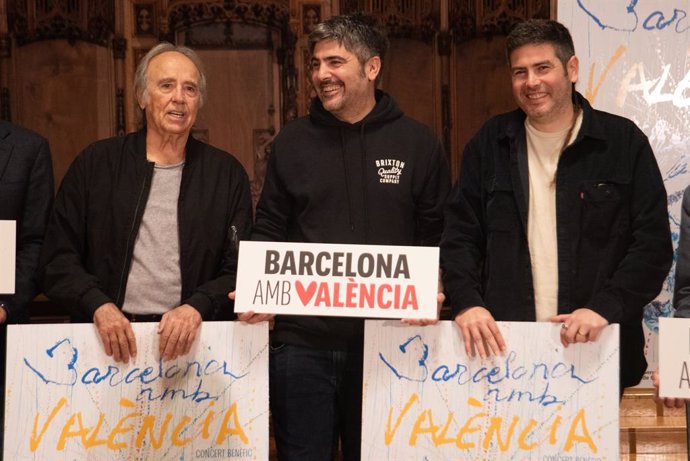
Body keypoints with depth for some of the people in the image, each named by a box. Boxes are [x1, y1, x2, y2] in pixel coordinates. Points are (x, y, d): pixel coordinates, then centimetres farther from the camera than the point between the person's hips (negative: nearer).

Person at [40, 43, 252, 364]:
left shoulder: (226, 173, 9)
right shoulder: (96, 163, 9)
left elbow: (241, 268, 7)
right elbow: (58, 257, 7)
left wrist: (198, 306, -11)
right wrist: (98, 305, -10)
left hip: (189, 342, 0)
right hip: (107, 340, 0)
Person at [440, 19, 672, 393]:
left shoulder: (623, 141, 0)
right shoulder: (490, 144, 7)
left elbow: (653, 242, -3)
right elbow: (459, 236, 5)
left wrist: (606, 307, -16)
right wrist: (466, 302, -12)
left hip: (600, 350, -1)